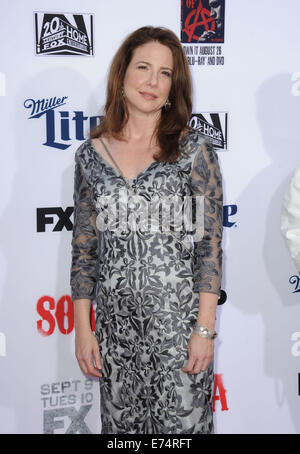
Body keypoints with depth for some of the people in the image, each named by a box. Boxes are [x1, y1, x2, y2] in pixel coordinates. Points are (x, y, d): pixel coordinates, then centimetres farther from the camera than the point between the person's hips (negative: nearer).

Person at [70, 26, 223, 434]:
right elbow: (84, 247, 7)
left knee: (181, 424, 7)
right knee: (121, 424, 14)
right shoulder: (92, 154, 4)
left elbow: (210, 244, -6)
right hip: (116, 325, 3)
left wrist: (205, 328, -10)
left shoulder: (194, 149, -4)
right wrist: (82, 329, 4)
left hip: (178, 322, -2)